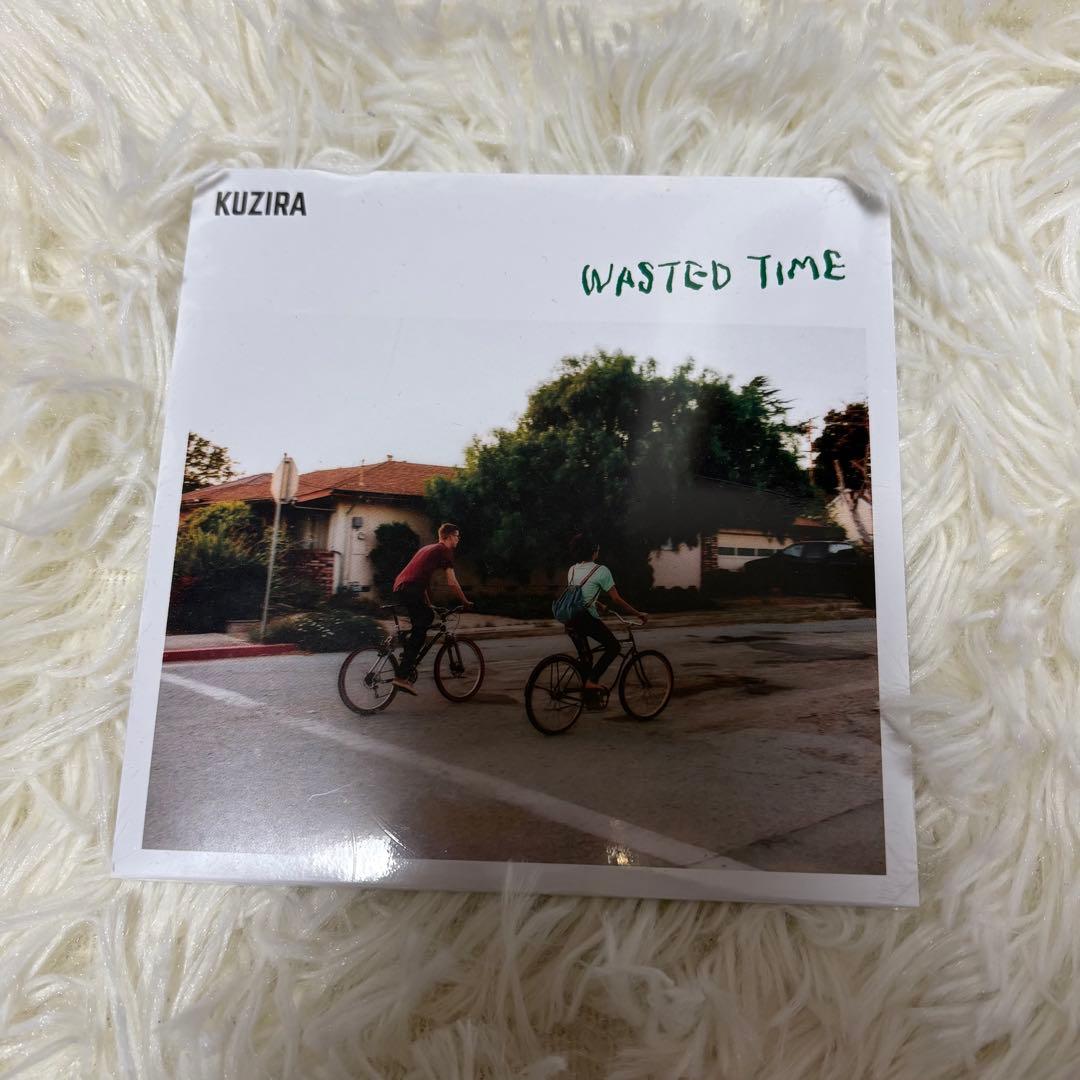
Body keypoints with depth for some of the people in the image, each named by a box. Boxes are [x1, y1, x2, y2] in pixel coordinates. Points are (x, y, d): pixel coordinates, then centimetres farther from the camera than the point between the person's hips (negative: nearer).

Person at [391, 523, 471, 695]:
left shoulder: (428, 548, 29)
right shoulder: (444, 551, 3)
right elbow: (452, 582, -1)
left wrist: (428, 604, 37)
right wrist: (465, 602, 10)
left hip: (398, 589, 9)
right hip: (410, 591, -9)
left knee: (428, 616, 23)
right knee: (419, 632, -6)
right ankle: (403, 677, -13)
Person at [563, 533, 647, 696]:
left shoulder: (572, 570, 14)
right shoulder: (601, 571, -6)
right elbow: (616, 600, -6)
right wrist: (639, 614, 2)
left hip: (570, 620, 7)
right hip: (586, 618, -7)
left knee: (585, 655, 17)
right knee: (613, 647, 9)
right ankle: (592, 680, -3)